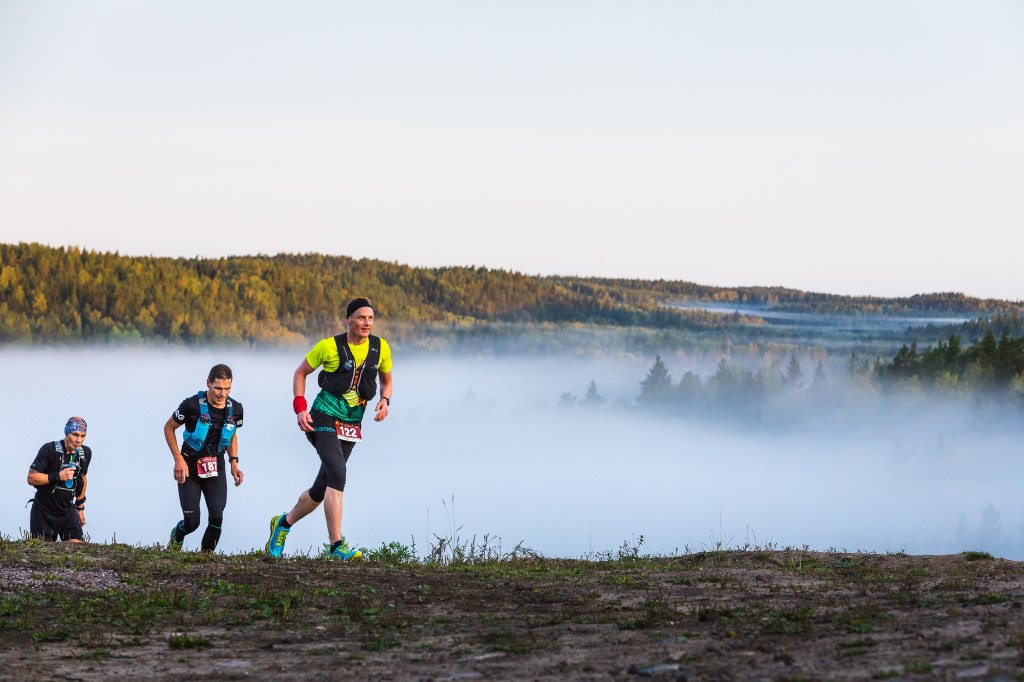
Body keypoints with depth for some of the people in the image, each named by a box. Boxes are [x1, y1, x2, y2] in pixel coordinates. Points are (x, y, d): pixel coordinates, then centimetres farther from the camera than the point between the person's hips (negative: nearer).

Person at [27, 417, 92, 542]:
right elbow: (31, 478, -16)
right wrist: (57, 476, -27)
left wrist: (80, 507, 22)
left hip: (68, 511, 4)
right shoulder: (49, 449, -15)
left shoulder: (85, 453, 2)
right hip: (44, 512, -4)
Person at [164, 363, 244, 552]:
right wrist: (178, 459, -10)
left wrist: (234, 463, 5)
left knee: (216, 517, -17)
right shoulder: (192, 405, -17)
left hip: (216, 469, 3)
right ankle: (176, 537, 30)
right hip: (189, 468, -3)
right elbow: (169, 428, -3)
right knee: (192, 522, -6)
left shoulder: (235, 409, -4)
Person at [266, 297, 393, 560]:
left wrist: (385, 400, -2)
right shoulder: (329, 346, -8)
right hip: (325, 418, -5)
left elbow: (386, 380, 19)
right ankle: (336, 544, -25)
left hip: (352, 426, 5)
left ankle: (283, 523, 36)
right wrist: (300, 408, -8)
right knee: (337, 474, -25)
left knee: (322, 489, 11)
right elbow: (300, 373, 4)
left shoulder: (380, 348, 2)